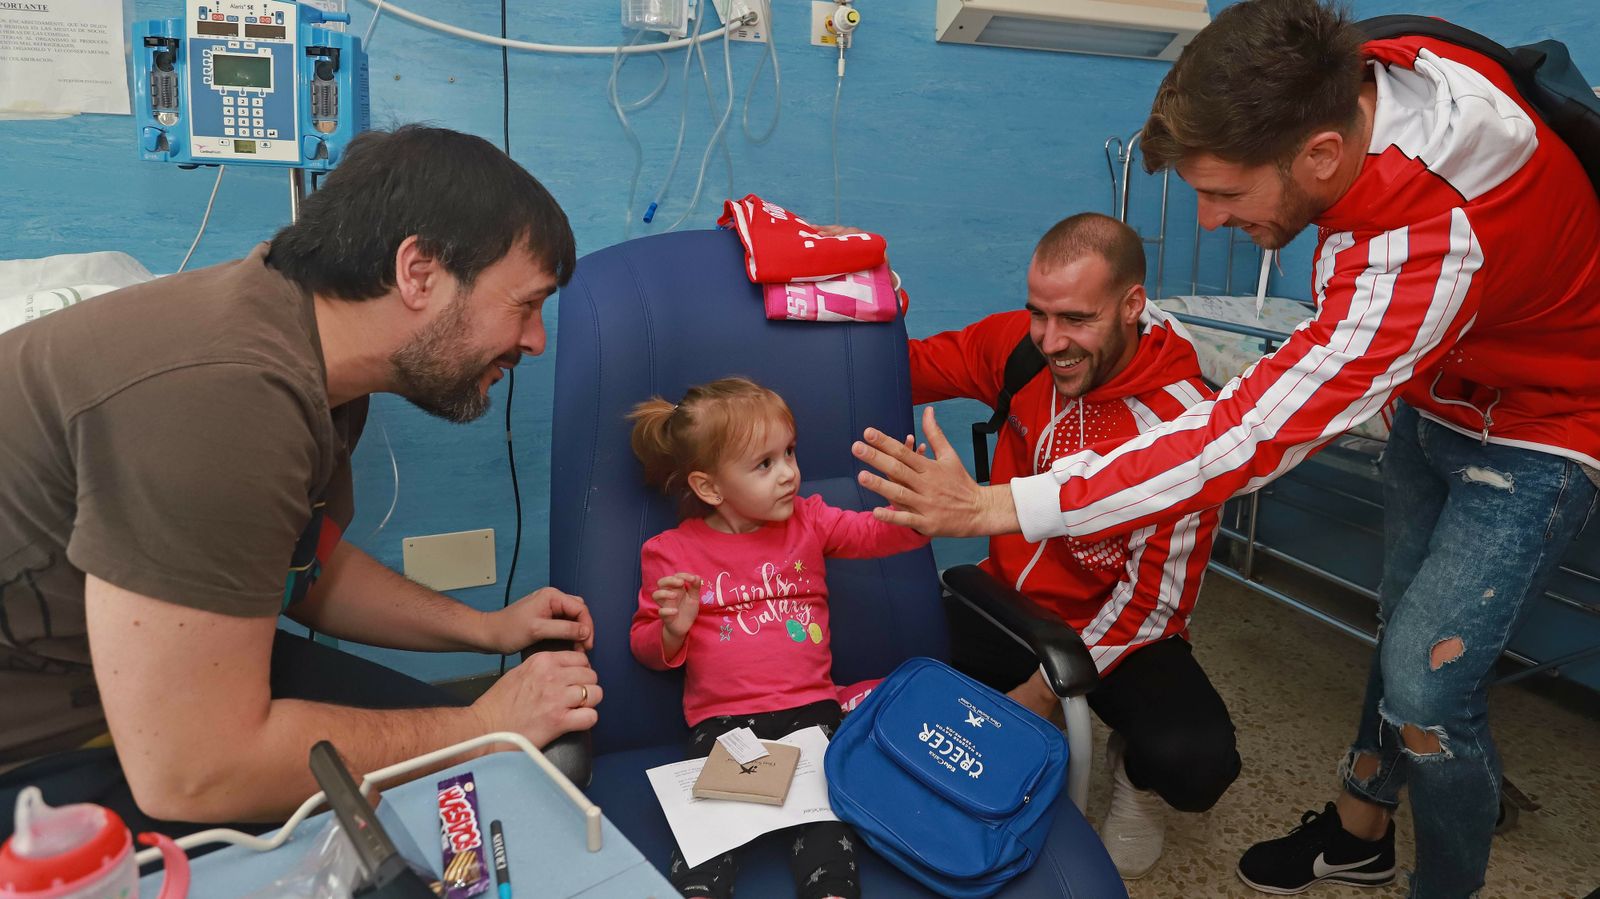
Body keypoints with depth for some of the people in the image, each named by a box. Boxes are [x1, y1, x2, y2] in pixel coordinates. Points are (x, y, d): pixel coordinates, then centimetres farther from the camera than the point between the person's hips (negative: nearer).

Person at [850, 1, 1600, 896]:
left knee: (1425, 688, -10)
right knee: (1403, 628, 17)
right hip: (1436, 393, 7)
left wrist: (996, 506, -43)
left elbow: (1246, 438, -42)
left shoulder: (1425, 251, -42)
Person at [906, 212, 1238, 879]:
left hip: (1119, 627, -4)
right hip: (1010, 598, 4)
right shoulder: (1018, 345, -10)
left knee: (1194, 760, -31)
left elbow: (1155, 598, -18)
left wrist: (1044, 691, -19)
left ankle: (1133, 768, 10)